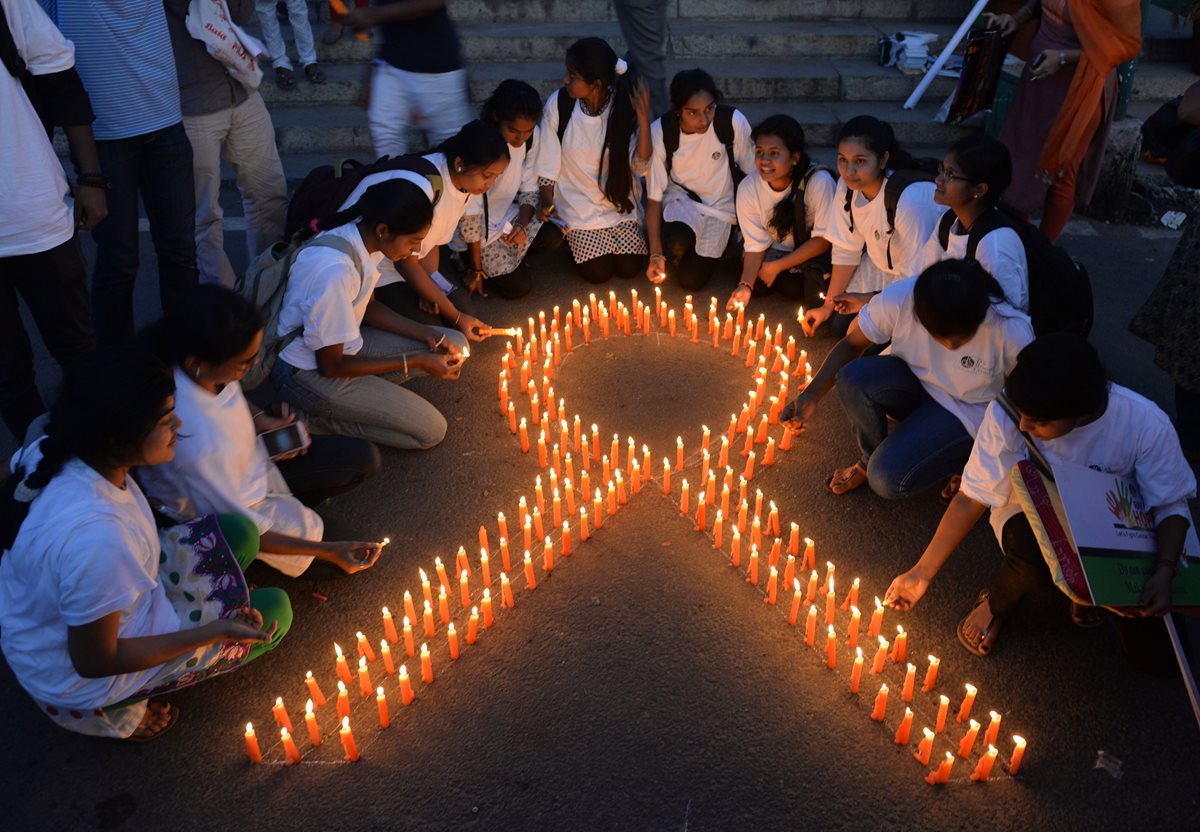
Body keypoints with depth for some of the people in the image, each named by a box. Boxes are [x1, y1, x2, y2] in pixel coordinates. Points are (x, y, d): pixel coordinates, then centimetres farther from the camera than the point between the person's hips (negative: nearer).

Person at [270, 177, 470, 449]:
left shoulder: (363, 237, -9)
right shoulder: (334, 271, -35)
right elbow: (331, 366, -23)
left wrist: (431, 336, -3)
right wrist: (415, 362, -18)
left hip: (338, 345, 8)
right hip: (309, 372, -8)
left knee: (455, 343, 5)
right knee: (431, 429, -8)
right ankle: (316, 416, 0)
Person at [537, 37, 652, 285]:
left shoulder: (625, 104, -18)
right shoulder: (558, 104, -19)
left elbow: (640, 167, -20)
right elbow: (548, 165, -8)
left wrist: (644, 118, -31)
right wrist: (547, 206, -11)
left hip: (619, 202, 1)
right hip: (579, 204, -1)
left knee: (630, 269, -6)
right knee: (598, 272, -9)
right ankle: (574, 237, 22)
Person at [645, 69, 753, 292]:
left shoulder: (734, 122, -22)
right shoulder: (660, 132, -20)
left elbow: (751, 173, -5)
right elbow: (654, 197, -14)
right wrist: (656, 254, -21)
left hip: (721, 205, 0)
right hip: (681, 198, 0)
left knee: (691, 280, -12)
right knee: (677, 242, -35)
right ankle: (681, 250, 3)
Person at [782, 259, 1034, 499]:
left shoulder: (1012, 332, -32)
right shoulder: (899, 298, -27)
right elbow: (851, 343, -12)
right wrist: (812, 394, -25)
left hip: (968, 413, -3)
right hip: (914, 380, 3)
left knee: (888, 480, -23)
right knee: (853, 378, -30)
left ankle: (959, 455, 8)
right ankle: (871, 459, 0)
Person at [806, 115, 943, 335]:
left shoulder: (909, 199, -35)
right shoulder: (848, 186, -15)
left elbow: (918, 278, -28)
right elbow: (845, 250, -4)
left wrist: (869, 300, -20)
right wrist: (828, 305, -3)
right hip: (885, 268, 6)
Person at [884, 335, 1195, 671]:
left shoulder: (1146, 424, -26)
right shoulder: (1007, 412, -26)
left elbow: (1172, 505, -10)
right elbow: (972, 498, -17)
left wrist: (1165, 571, -28)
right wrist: (922, 573, -18)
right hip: (1032, 519, -1)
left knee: (1157, 655, -14)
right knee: (1035, 559, -38)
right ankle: (997, 604, -3)